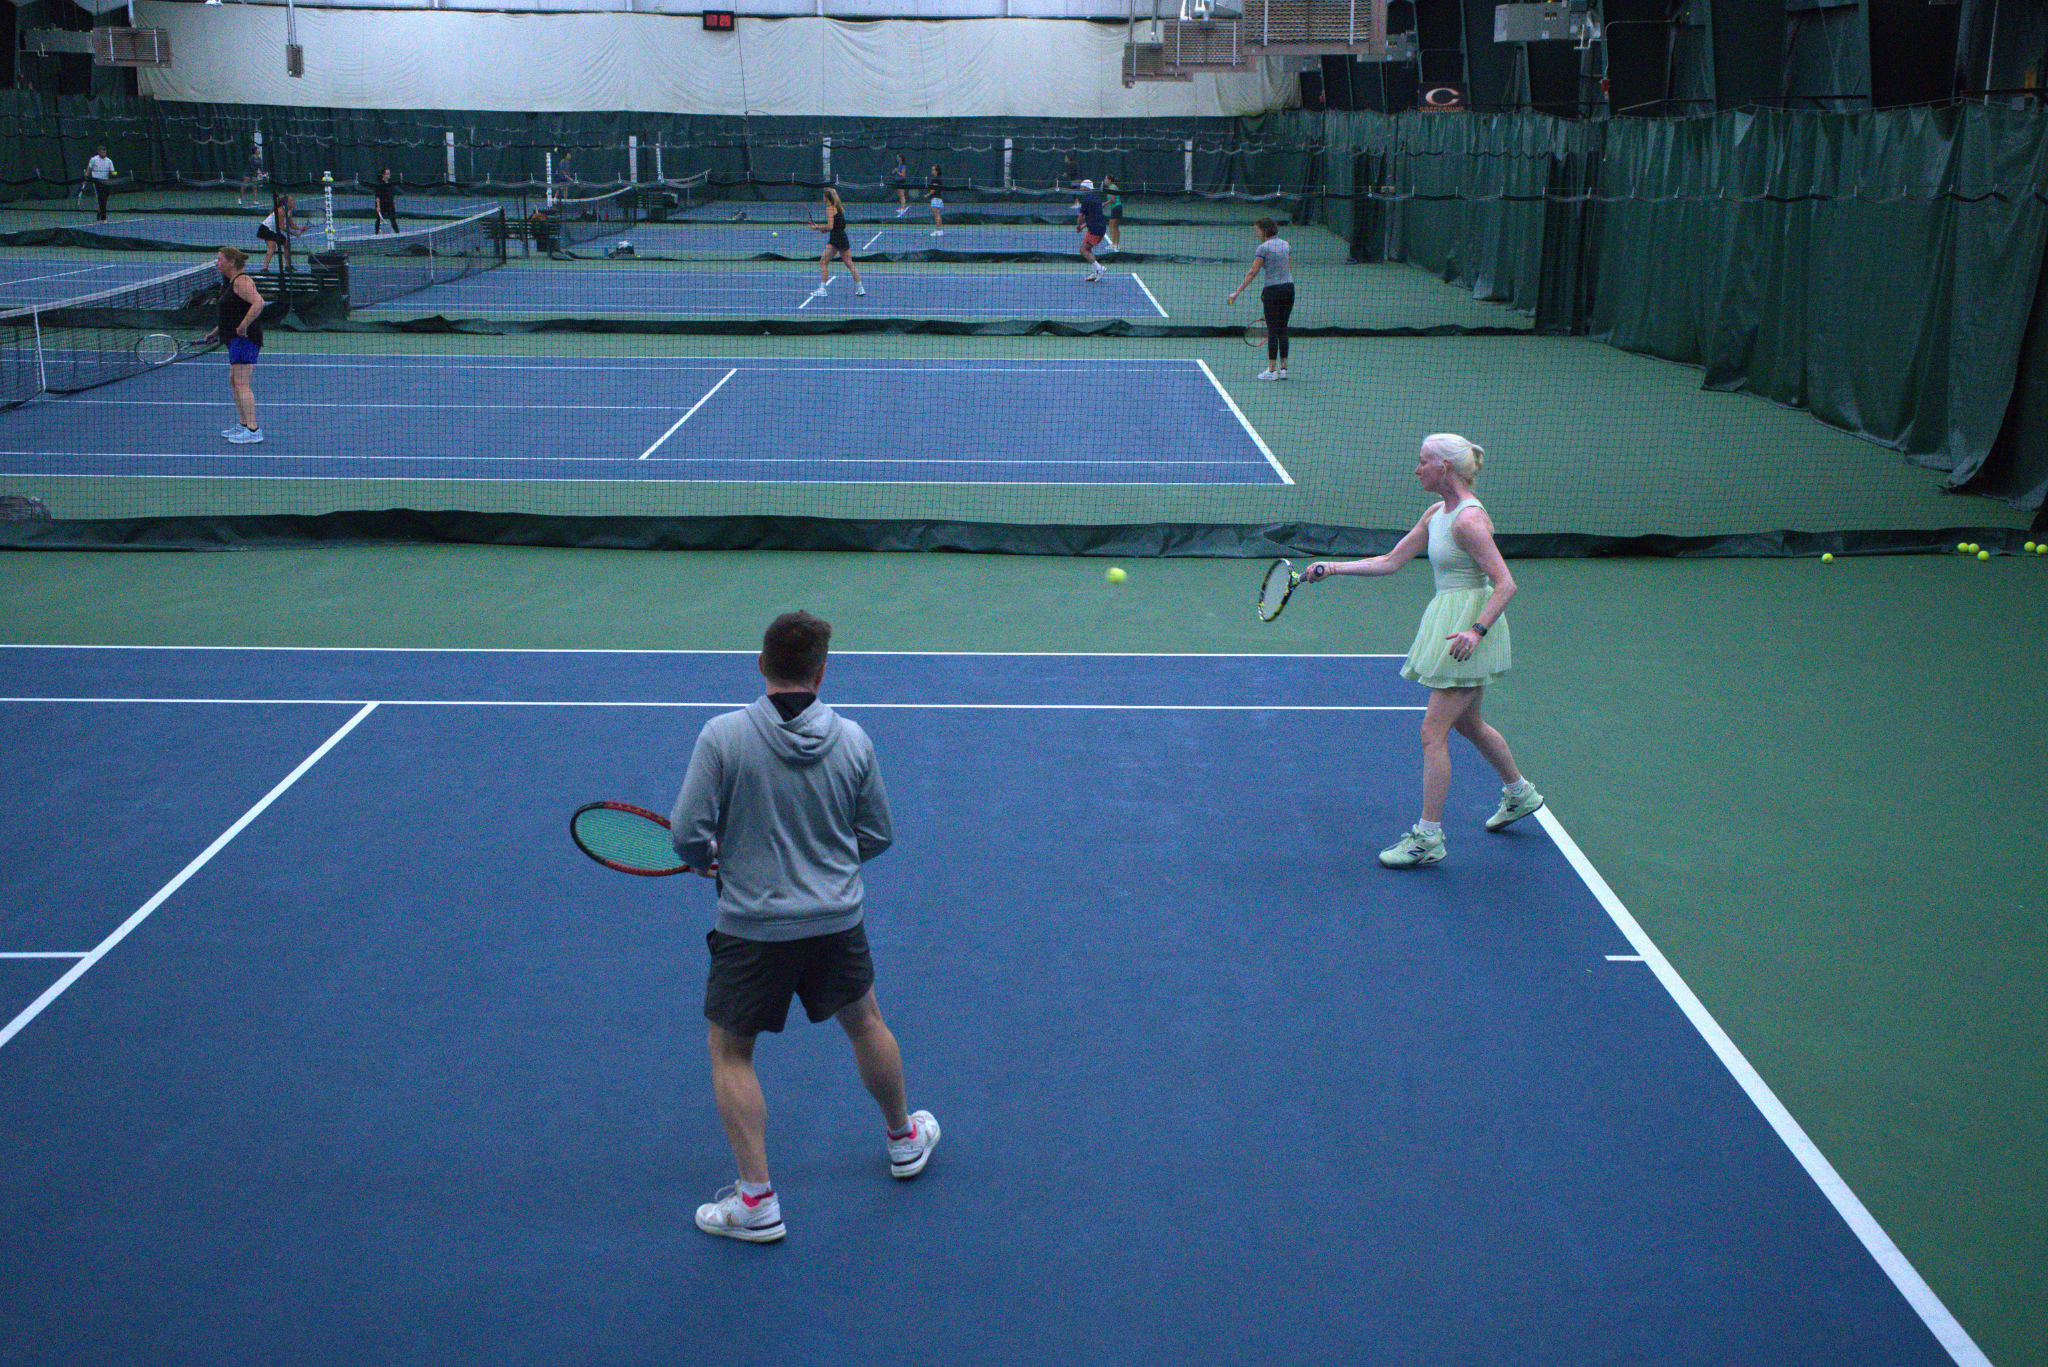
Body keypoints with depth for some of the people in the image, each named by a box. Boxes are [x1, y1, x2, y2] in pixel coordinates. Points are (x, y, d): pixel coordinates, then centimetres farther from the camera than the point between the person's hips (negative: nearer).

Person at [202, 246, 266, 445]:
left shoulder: (241, 281, -15)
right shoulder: (231, 281, 18)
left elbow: (258, 303, -29)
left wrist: (243, 326, -28)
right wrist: (217, 331, 25)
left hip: (244, 339, -11)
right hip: (237, 339, 11)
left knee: (242, 384, -11)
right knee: (234, 381, 17)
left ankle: (253, 430, -11)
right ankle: (243, 425, 25)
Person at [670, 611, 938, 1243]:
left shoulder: (723, 735, -15)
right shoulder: (853, 740, -6)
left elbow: (688, 832, -15)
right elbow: (878, 835, 2)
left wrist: (709, 860, 7)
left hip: (753, 925, -3)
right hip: (837, 921, 3)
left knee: (730, 1053, 12)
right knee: (865, 1023, 26)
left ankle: (757, 1201, 12)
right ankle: (905, 1139, 45)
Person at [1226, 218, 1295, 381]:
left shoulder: (1264, 248, -9)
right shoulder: (1285, 244, 11)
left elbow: (1252, 273, -13)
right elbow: (1290, 268, 15)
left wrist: (1237, 292, -12)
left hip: (1273, 290, -6)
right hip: (1289, 287, 6)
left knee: (1273, 331, -3)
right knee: (1283, 330, 11)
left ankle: (1272, 370, -2)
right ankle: (1283, 368, 12)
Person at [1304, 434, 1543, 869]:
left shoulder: (1469, 519, -19)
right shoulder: (1436, 513, 9)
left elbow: (1506, 584, -20)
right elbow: (1390, 562, 14)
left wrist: (1476, 630, -30)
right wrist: (1332, 567, 9)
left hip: (1469, 630, -10)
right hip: (1448, 619, 10)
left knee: (1433, 732, -9)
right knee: (1467, 723, 23)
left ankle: (1428, 837, -3)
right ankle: (1519, 793, 44)